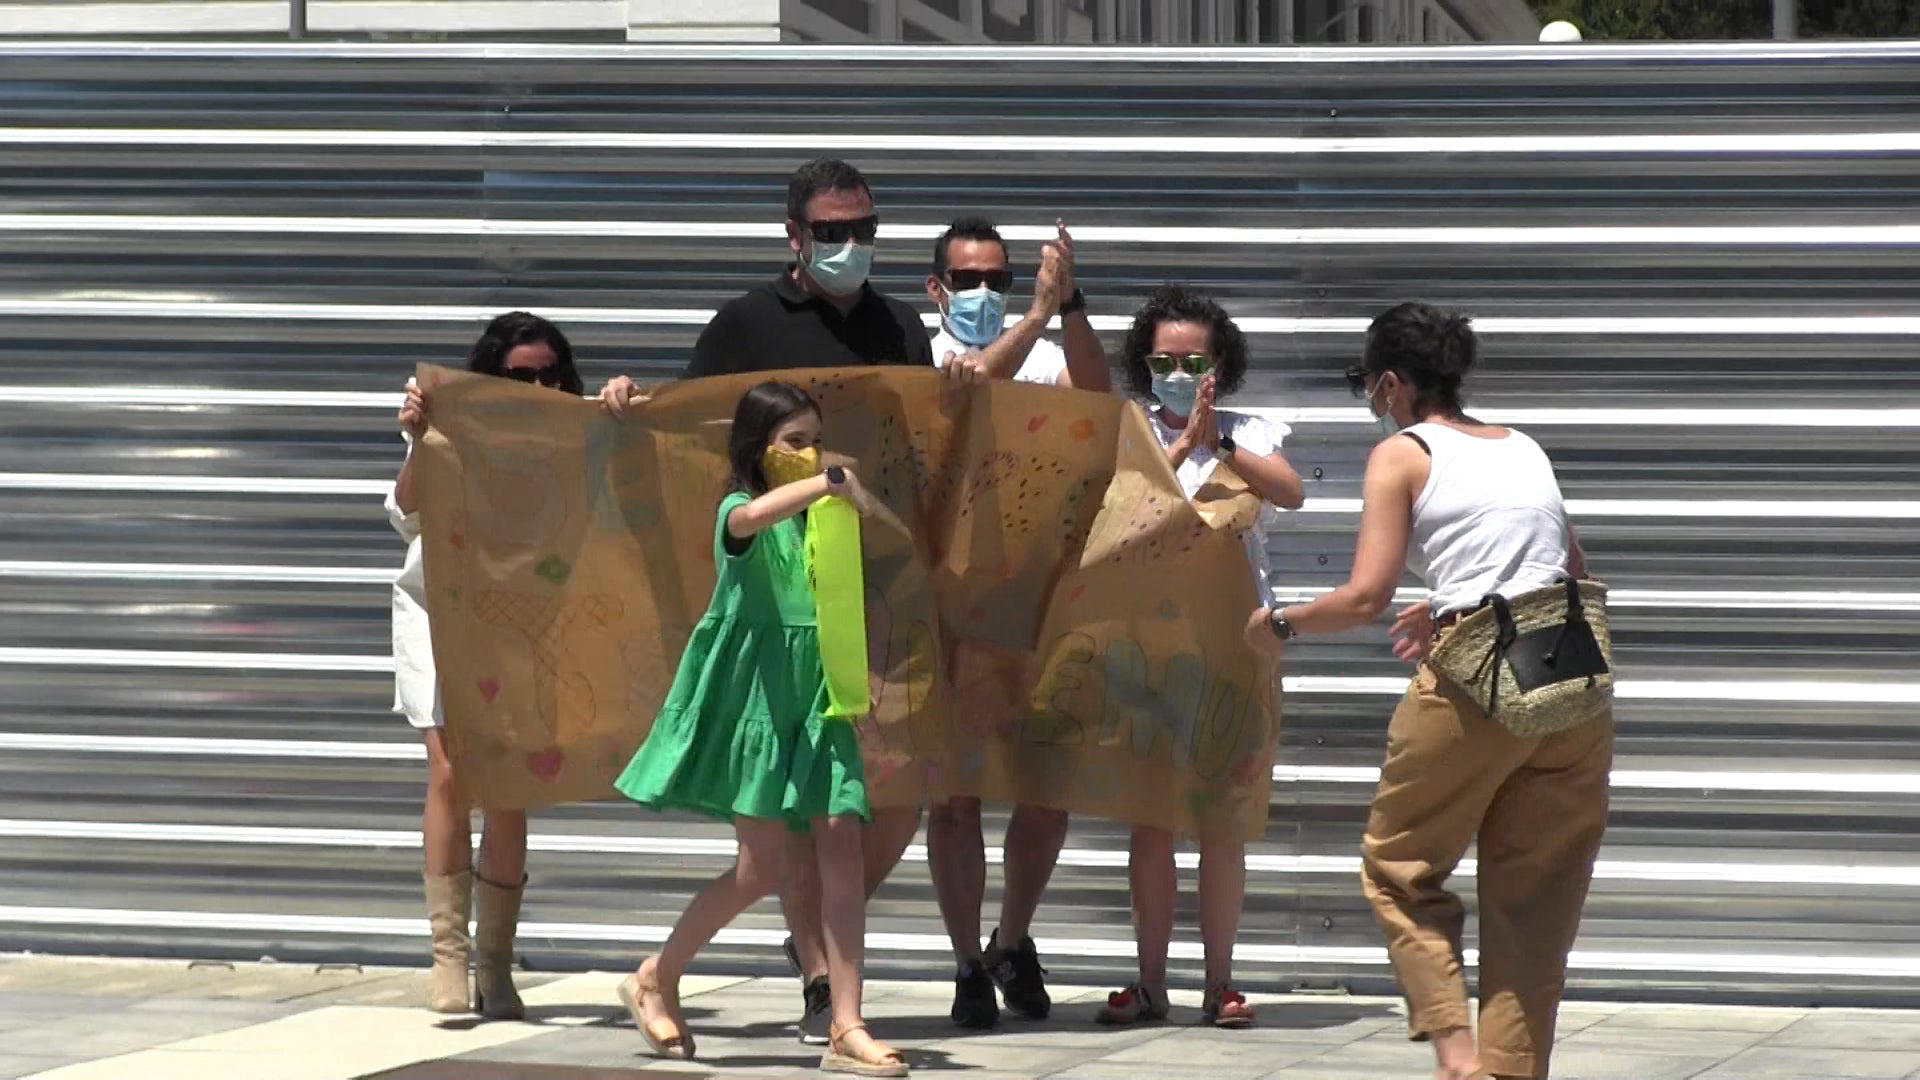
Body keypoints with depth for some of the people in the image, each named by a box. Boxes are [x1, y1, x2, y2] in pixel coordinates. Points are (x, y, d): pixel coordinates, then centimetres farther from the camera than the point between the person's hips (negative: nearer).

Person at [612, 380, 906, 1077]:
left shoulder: (825, 518, 14)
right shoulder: (738, 513, -6)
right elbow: (750, 517, -31)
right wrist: (828, 485, -37)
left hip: (818, 700, 6)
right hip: (757, 698, -6)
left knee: (842, 850, -7)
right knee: (764, 866, -5)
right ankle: (657, 980, 17)